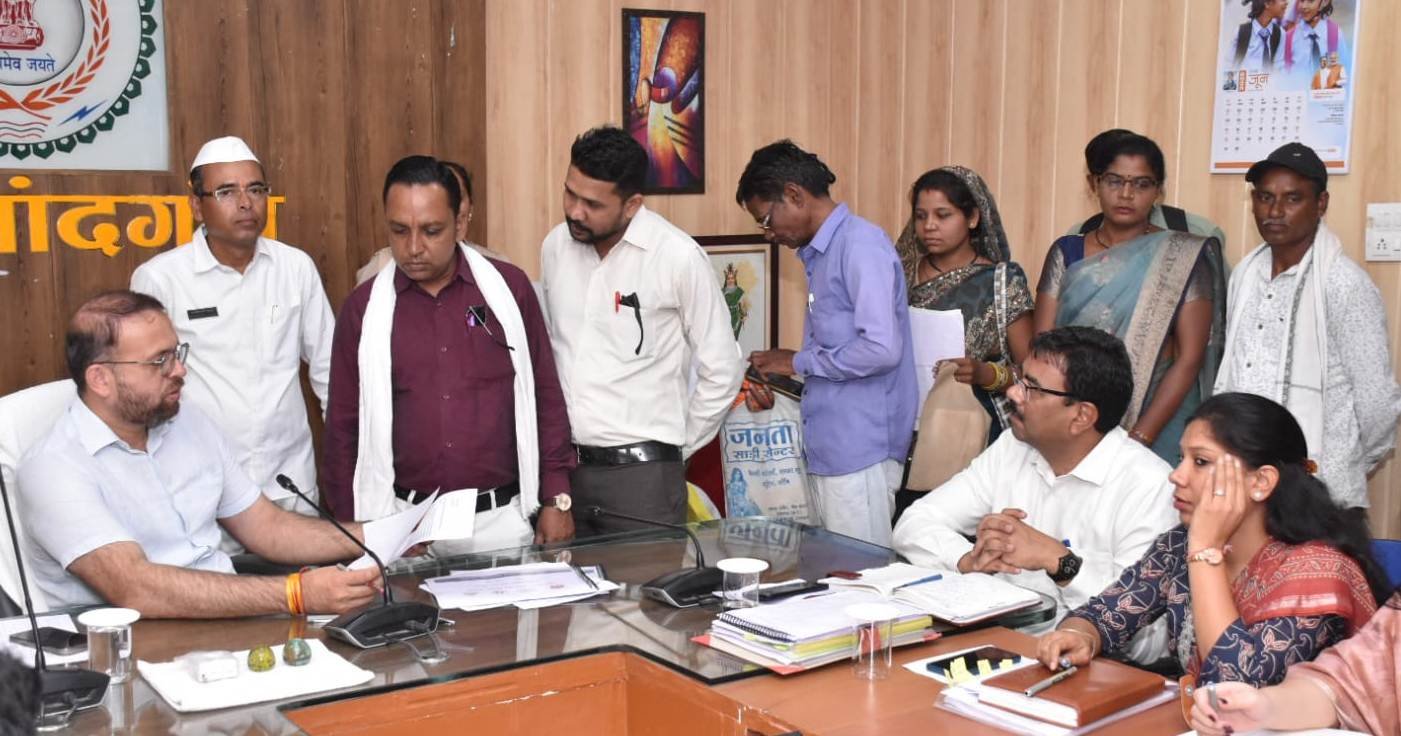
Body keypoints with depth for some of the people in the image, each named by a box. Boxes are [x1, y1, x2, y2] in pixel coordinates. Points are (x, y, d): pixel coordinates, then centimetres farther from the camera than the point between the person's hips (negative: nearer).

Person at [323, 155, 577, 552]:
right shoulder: (363, 307, 0)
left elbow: (546, 396, 4)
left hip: (500, 518, 0)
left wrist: (557, 500, 2)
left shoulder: (508, 286, -1)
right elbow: (344, 426, 5)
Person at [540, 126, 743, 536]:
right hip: (562, 463, 5)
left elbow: (721, 371, -4)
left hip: (641, 473, -4)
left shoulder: (679, 258, -11)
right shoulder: (555, 246, 5)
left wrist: (677, 447, 1)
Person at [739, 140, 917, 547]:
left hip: (859, 452, -9)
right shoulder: (820, 253, 16)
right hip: (826, 449, 9)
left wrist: (799, 362, -11)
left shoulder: (862, 246, -13)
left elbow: (881, 348, -22)